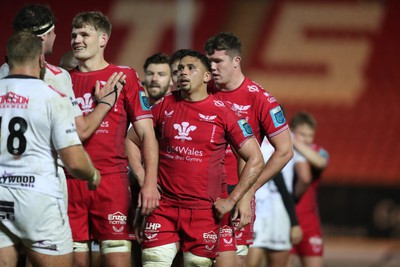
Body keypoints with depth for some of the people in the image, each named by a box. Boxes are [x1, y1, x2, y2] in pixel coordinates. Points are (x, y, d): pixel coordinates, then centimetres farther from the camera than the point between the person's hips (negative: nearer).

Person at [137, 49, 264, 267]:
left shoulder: (222, 113, 0)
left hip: (204, 211, -1)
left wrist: (231, 200, -3)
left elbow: (255, 159, 2)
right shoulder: (165, 106, 7)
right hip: (163, 207, 2)